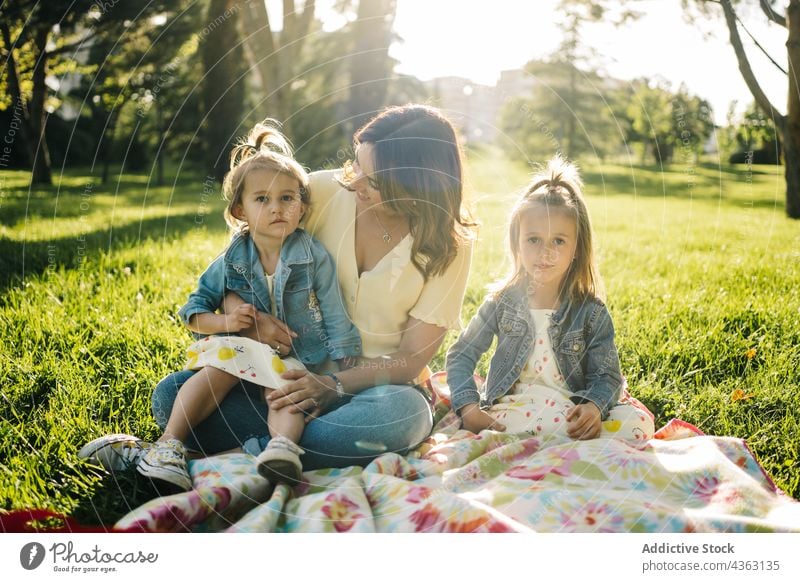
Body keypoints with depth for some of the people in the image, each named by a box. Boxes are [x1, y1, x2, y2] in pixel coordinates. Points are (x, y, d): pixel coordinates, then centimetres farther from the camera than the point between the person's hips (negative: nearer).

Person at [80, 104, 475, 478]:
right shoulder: (325, 190, -6)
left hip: (376, 384, -2)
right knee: (171, 396, -14)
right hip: (301, 371, 2)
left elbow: (411, 359, -12)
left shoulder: (449, 245, -10)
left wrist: (334, 385, -27)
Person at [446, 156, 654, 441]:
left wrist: (594, 407, -25)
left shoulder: (591, 312, 1)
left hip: (573, 410, 0)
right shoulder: (503, 302, 4)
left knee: (639, 423, -26)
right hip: (511, 408, 1)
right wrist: (468, 406, -11)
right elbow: (461, 354, 6)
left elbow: (606, 375, -1)